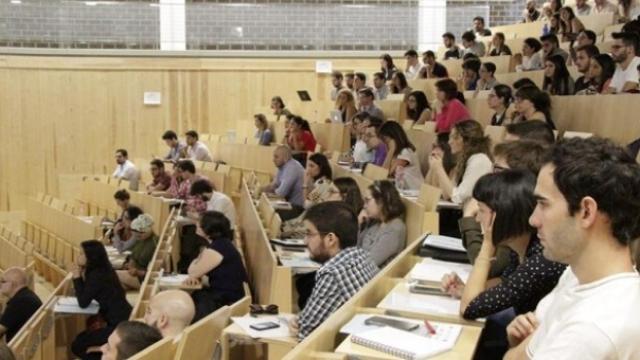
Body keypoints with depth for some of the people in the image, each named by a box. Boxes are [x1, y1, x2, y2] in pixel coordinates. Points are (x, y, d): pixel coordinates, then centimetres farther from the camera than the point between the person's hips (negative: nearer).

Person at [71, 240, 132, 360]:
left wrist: (77, 277, -7)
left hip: (119, 325, -10)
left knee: (77, 346, -2)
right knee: (82, 338, 27)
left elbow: (83, 303, -13)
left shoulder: (97, 275, -19)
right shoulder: (103, 270, 9)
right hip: (121, 319, 10)